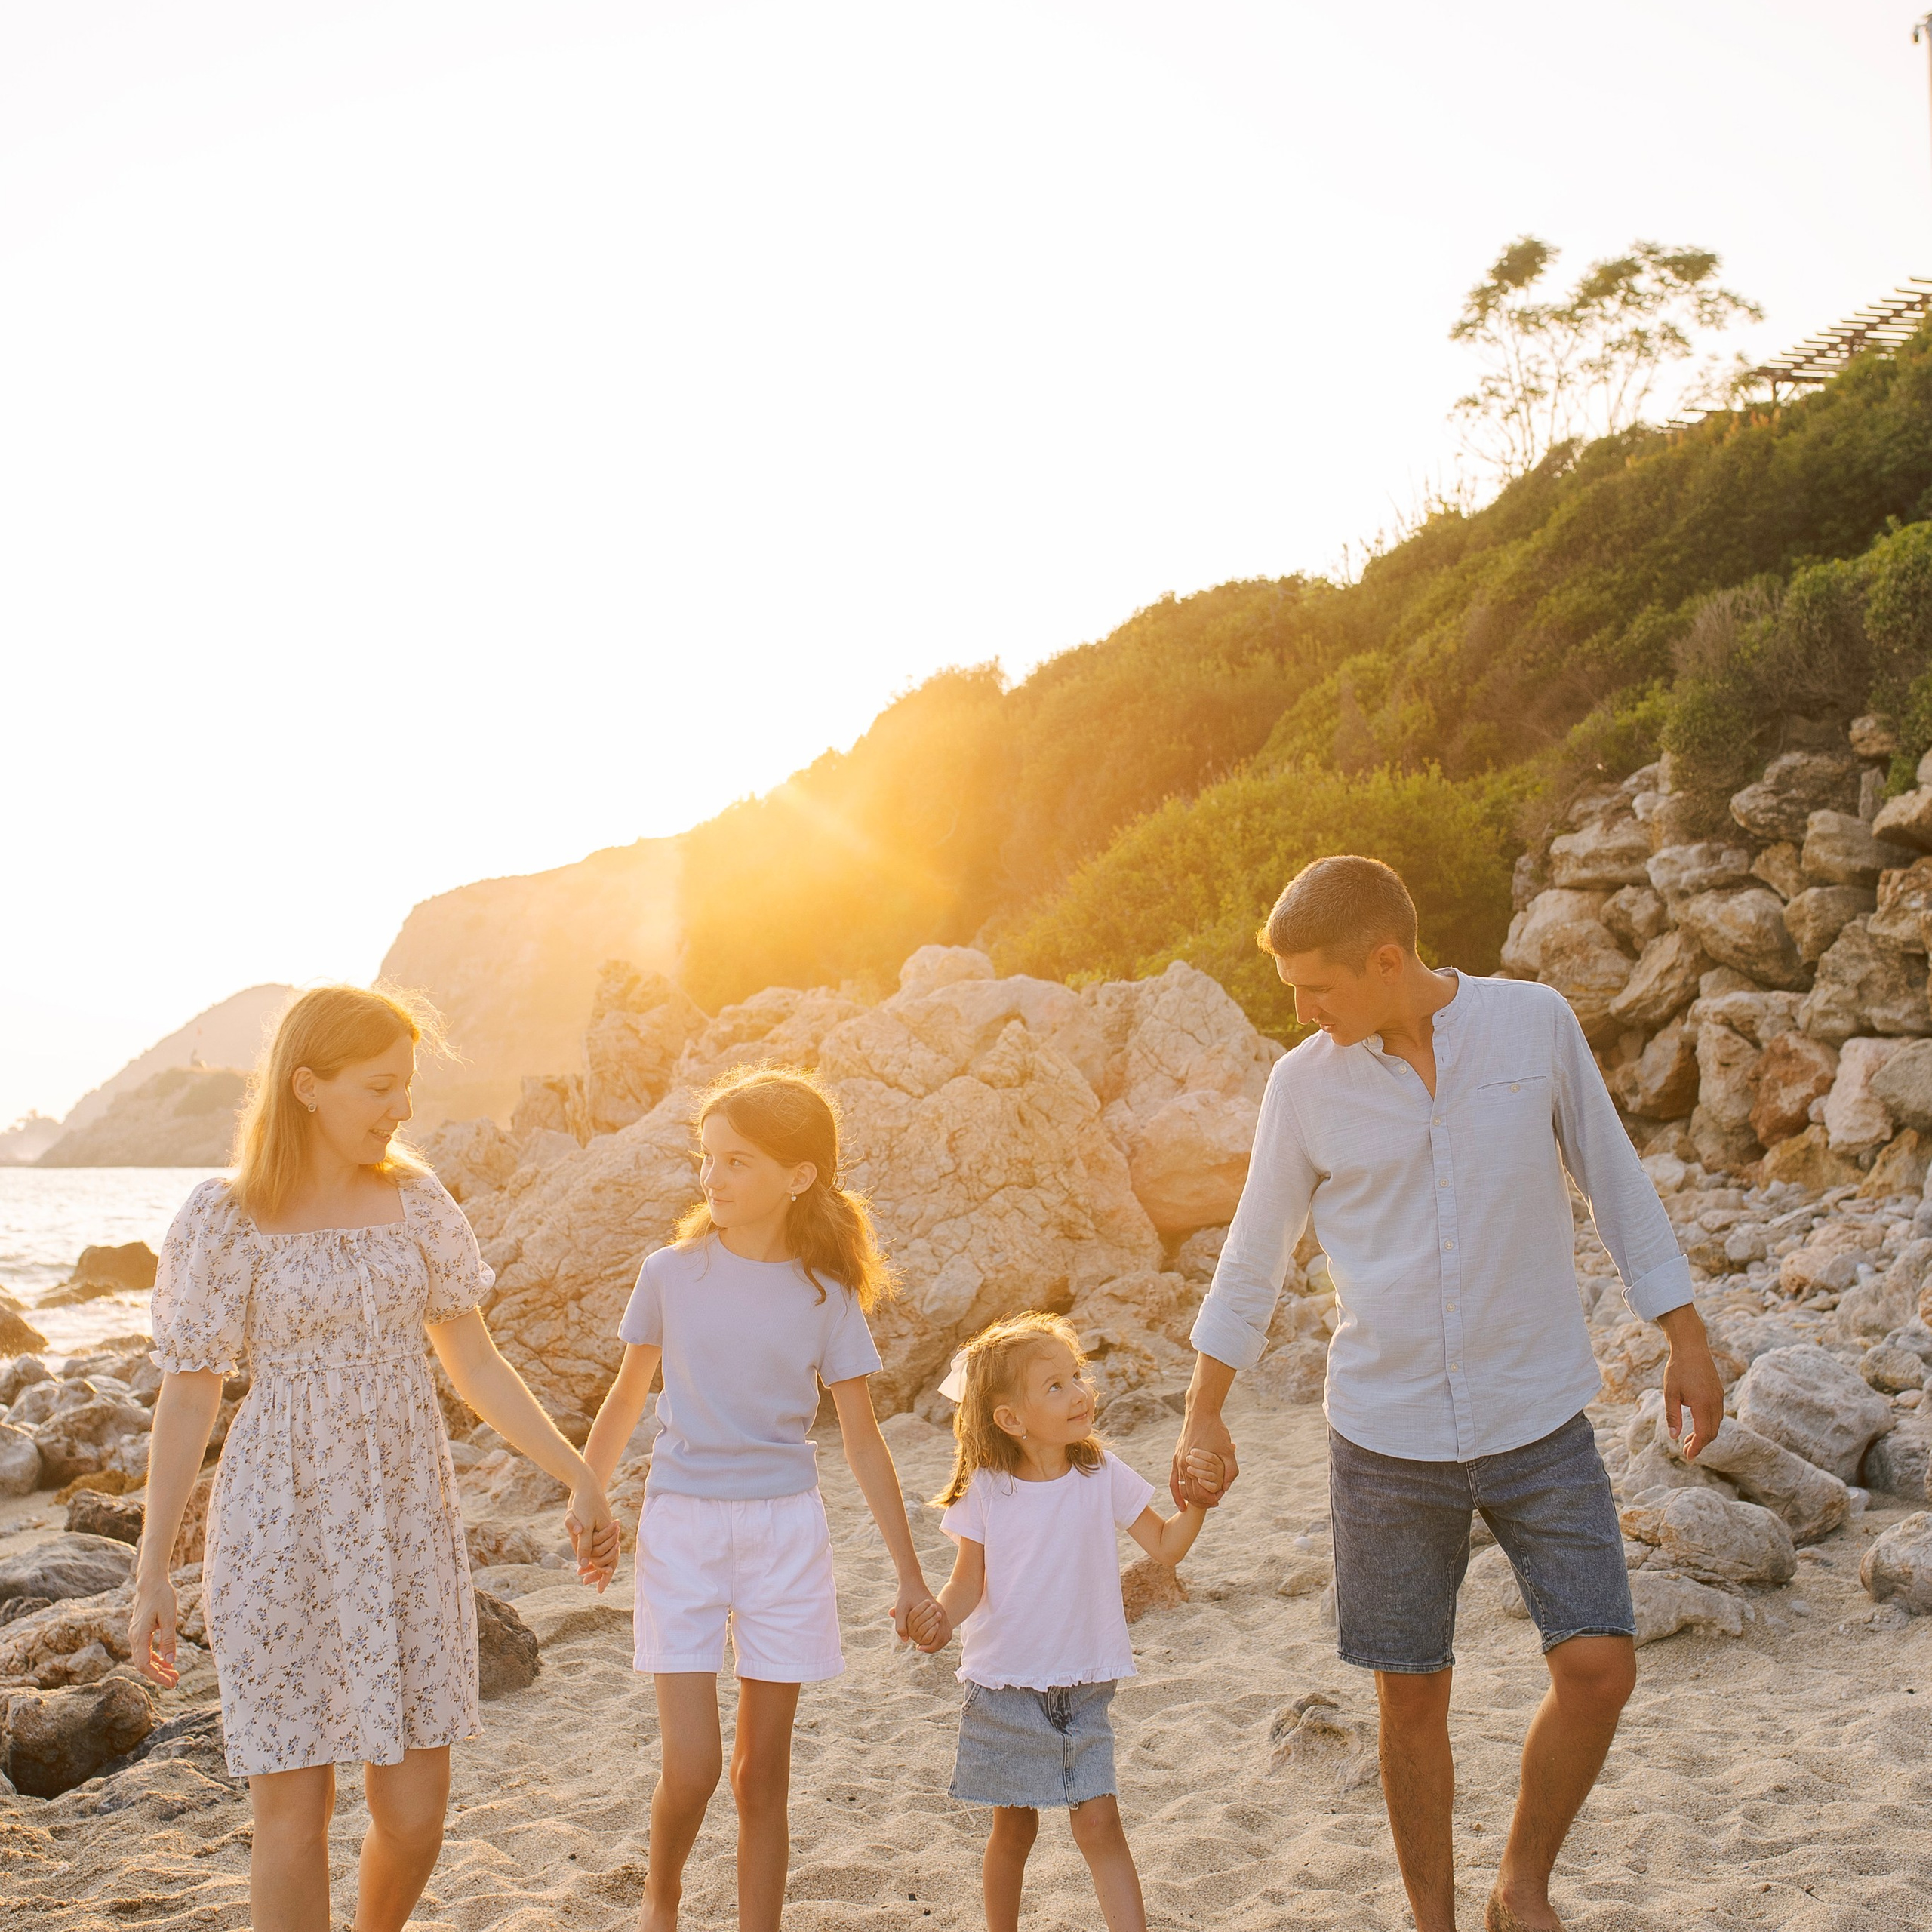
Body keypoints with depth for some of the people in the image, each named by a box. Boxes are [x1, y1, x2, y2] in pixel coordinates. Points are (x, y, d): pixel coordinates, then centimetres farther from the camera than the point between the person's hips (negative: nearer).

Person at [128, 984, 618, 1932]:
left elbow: (475, 1364, 7)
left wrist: (578, 1475, 4)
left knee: (415, 1810, 7)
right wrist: (152, 1572, -4)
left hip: (407, 1523, 4)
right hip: (281, 1530, -3)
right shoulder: (225, 1219, -8)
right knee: (295, 1806, 3)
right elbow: (186, 1399, -4)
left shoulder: (415, 1199, 3)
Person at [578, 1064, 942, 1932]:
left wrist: (911, 1575, 4)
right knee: (690, 1765, -5)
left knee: (762, 1770, 8)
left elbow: (864, 1445, 3)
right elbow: (627, 1400, 11)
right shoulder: (670, 1273, -2)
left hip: (785, 1534, 0)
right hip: (681, 1527, 0)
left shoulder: (826, 1297, -3)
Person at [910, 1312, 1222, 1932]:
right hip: (1004, 1687, -1)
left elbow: (1165, 1547, 2)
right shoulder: (985, 1490, -10)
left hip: (1083, 1687, 1)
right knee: (1013, 1828, 12)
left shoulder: (1103, 1475, -5)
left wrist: (1197, 1503, -16)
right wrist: (941, 1615, -26)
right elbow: (970, 1582, -6)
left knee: (1098, 1822, -6)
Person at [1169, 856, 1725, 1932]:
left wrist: (1688, 1341, 5)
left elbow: (1616, 1183, 5)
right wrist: (1206, 1414, 7)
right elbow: (1254, 1259, 5)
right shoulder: (1305, 1085, -4)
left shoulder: (1535, 1023, -5)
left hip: (1540, 1422, 0)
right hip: (1386, 1437, 1)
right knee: (1413, 1694, 7)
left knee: (1599, 1665, -8)